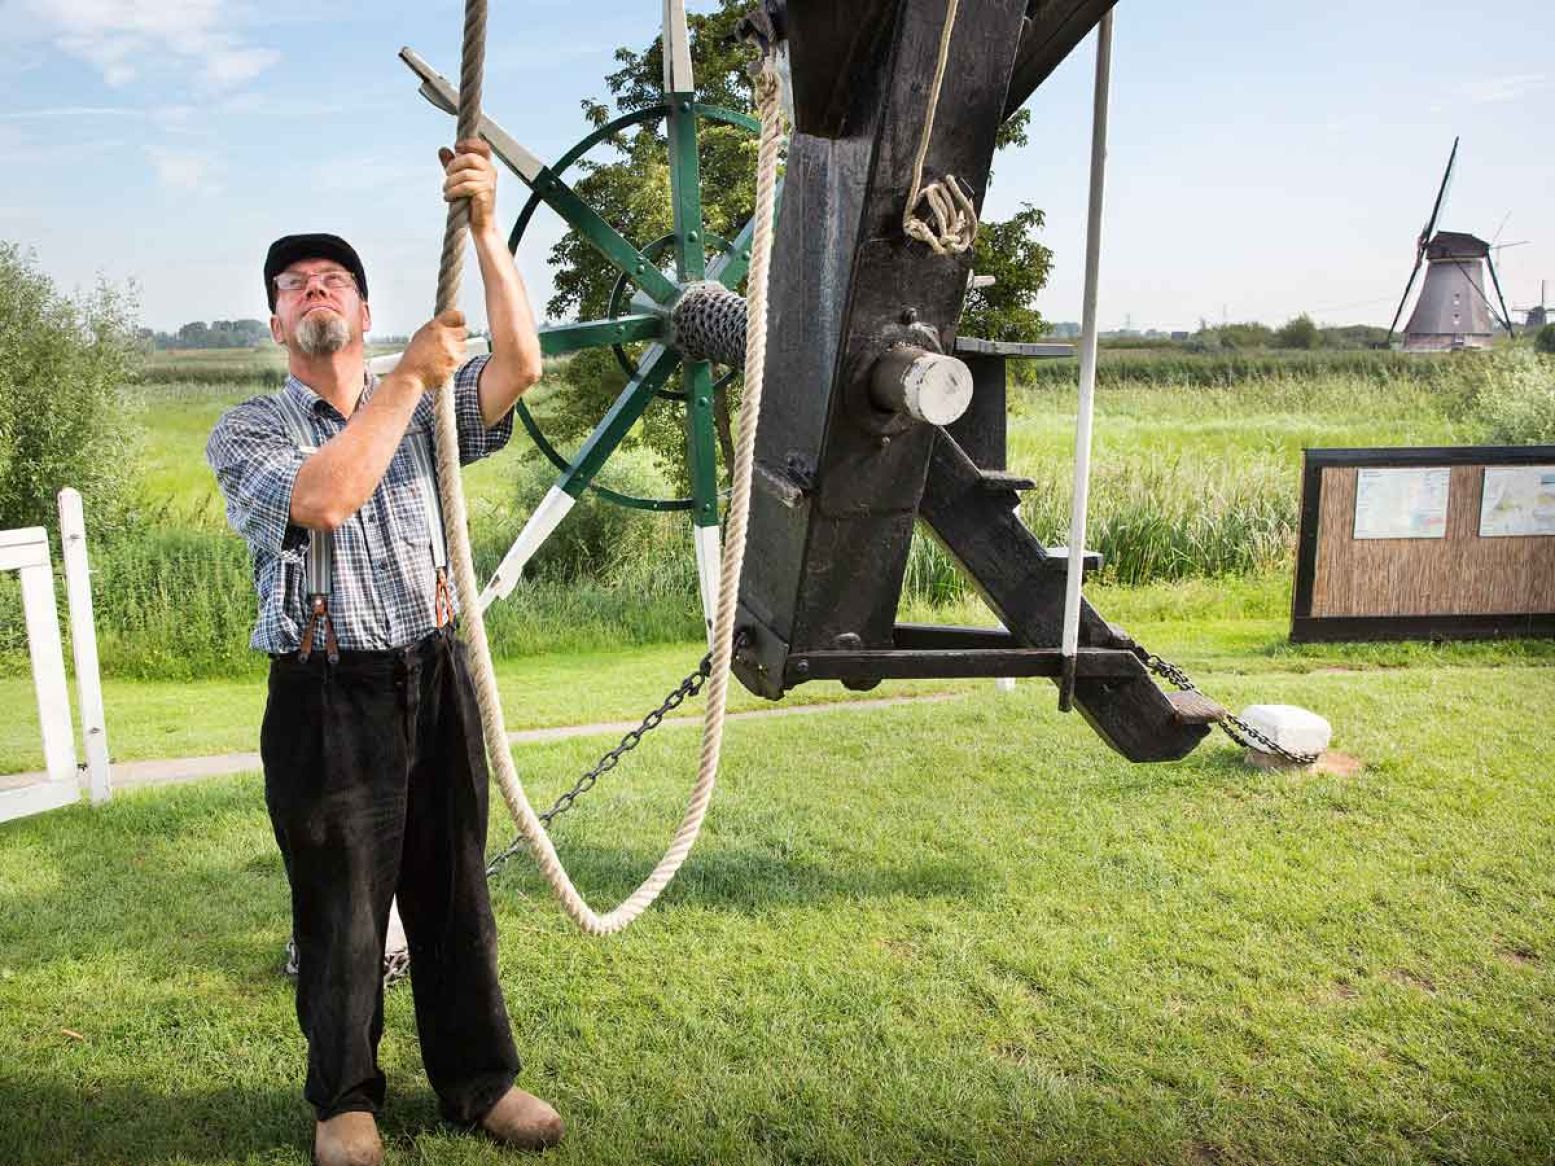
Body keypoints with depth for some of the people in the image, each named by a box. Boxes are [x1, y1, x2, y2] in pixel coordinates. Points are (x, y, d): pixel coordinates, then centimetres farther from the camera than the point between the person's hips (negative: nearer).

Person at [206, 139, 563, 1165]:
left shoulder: (422, 410, 10)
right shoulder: (247, 432, 2)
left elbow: (519, 366, -8)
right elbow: (324, 497, -21)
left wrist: (485, 226, -17)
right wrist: (410, 377, -16)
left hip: (434, 678, 3)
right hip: (328, 702, -2)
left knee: (455, 897, 12)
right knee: (341, 914, 9)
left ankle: (479, 1080, 29)